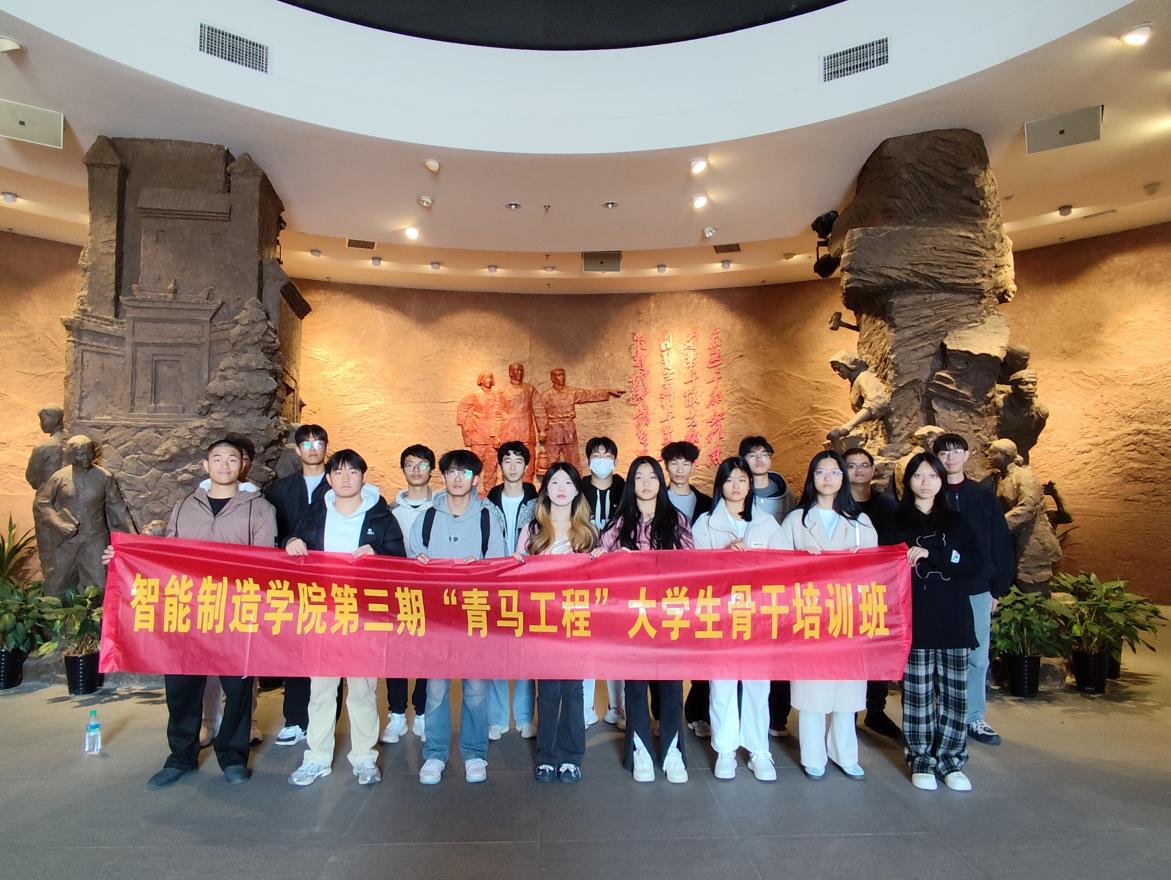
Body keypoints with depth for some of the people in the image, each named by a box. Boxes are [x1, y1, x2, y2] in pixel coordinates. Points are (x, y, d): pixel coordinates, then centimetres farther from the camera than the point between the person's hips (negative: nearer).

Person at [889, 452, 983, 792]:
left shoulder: (956, 521, 11)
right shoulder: (897, 522, 7)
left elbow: (975, 563, -2)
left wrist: (931, 554, -14)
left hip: (953, 619, 2)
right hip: (915, 620, -2)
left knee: (954, 692, 4)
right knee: (918, 692, 2)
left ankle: (949, 759, 17)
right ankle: (920, 759, 14)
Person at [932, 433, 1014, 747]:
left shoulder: (984, 498, 6)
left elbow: (1001, 546, 8)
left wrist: (998, 588, 5)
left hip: (977, 591, 2)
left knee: (977, 658, 9)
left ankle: (975, 719, 23)